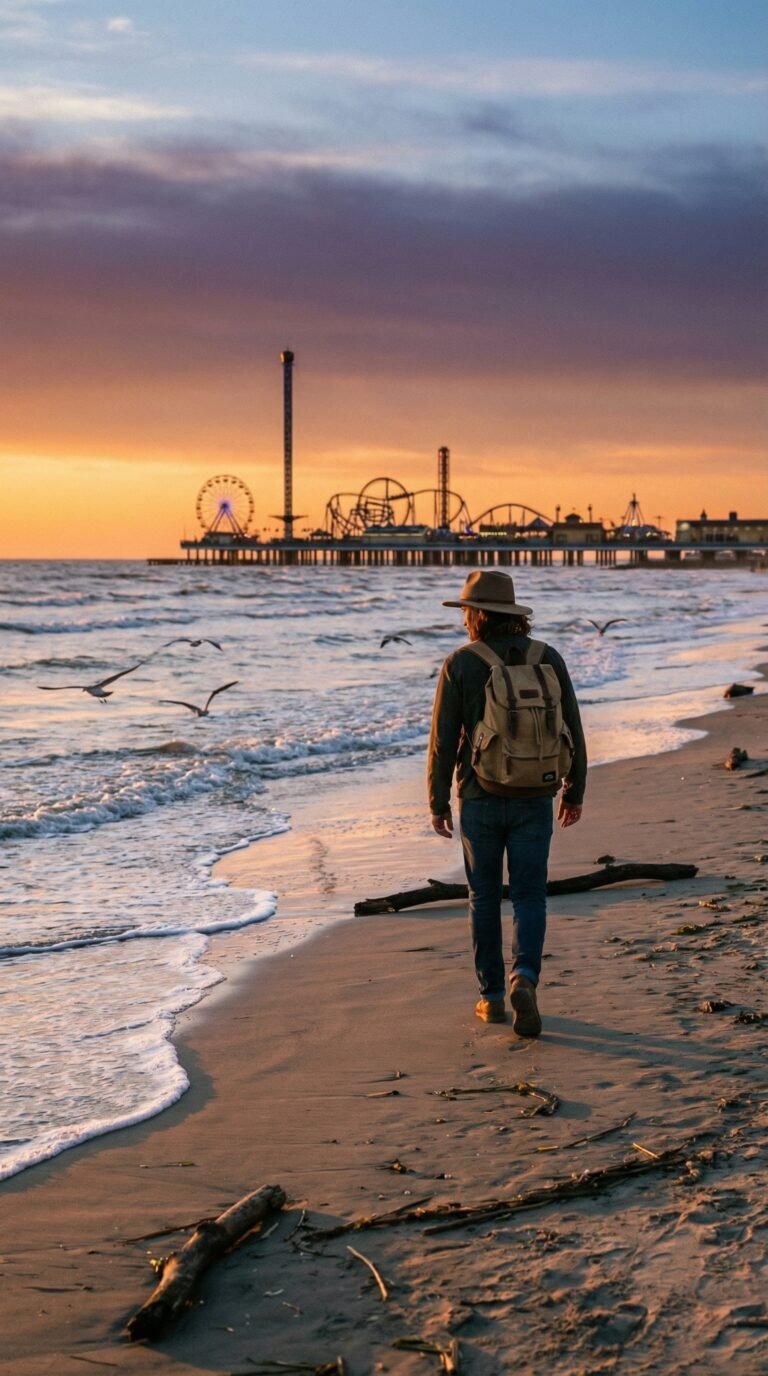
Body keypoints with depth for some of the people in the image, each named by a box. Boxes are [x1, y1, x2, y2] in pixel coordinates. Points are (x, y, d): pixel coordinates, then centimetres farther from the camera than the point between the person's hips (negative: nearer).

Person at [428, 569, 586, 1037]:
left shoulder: (460, 664, -8)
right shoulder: (548, 659, -1)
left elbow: (444, 740, -7)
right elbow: (572, 731, 2)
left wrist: (438, 803, 3)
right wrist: (575, 792, 13)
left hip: (481, 799, -1)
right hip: (533, 800, 1)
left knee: (485, 897, 13)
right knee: (530, 897, 7)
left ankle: (493, 997, 17)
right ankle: (525, 978, -16)